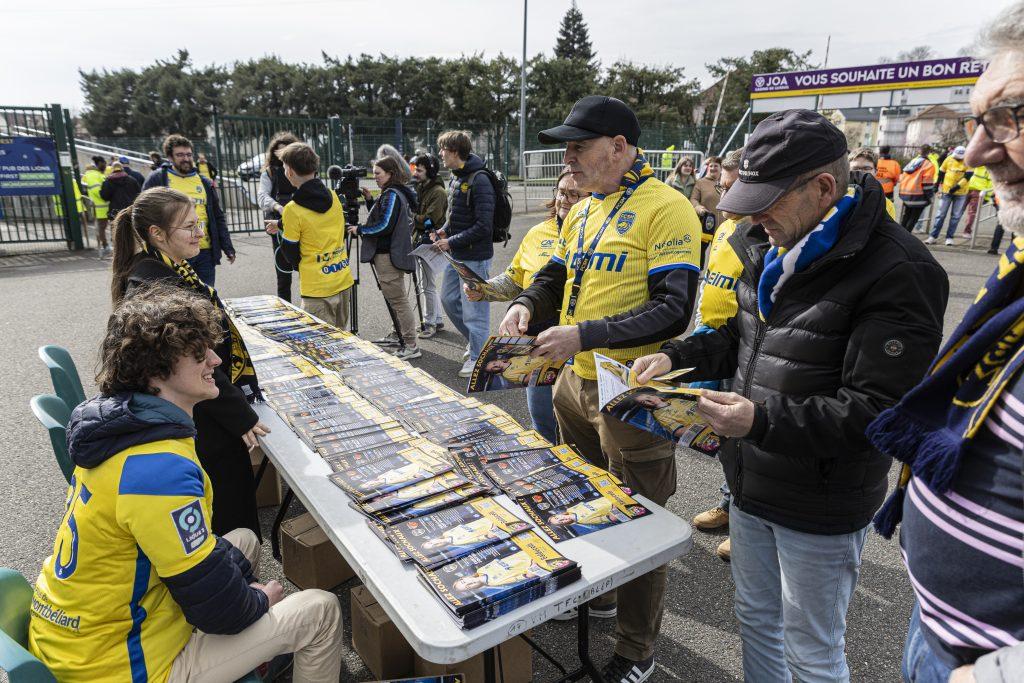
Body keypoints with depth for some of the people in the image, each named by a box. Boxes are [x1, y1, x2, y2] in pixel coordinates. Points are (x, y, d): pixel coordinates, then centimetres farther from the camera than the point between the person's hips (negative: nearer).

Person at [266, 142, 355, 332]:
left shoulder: (292, 210, -16)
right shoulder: (333, 197, 2)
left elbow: (289, 252, -4)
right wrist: (281, 224, 34)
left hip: (317, 289, -6)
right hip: (344, 281, 6)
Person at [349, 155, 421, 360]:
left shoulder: (391, 194, -14)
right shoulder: (399, 193, 17)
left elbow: (384, 226, -20)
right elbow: (380, 218, 21)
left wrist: (359, 230, -8)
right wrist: (369, 200, 10)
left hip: (388, 256, -10)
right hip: (393, 253, 10)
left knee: (398, 300, -8)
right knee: (395, 298, 18)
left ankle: (411, 346, -5)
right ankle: (401, 336, 30)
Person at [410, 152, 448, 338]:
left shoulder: (438, 192, -14)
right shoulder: (420, 188, 14)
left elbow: (428, 220, -19)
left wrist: (411, 218, -10)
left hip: (430, 244, -9)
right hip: (419, 242, 9)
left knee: (427, 286, -3)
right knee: (428, 285, 16)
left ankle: (430, 323, 8)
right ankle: (437, 319, 27)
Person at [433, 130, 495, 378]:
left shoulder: (479, 181, -19)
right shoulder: (456, 177, 10)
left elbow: (483, 226, -24)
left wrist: (451, 242, -19)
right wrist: (445, 229, 3)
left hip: (475, 257, -10)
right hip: (457, 255, 10)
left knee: (474, 309, 0)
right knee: (448, 299, 20)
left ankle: (478, 358, 16)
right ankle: (477, 341, 36)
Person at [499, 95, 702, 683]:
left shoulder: (665, 208, -15)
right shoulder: (582, 211, 11)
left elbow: (673, 310, -21)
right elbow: (558, 274, 21)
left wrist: (584, 334, -28)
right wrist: (528, 304, -1)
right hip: (576, 382, 8)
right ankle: (595, 594, 50)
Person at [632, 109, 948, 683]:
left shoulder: (896, 272, -21)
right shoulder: (770, 247, 4)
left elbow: (878, 412, -23)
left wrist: (764, 421, -33)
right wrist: (676, 358, -1)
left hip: (820, 509, -7)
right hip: (751, 483, 7)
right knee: (756, 620, 26)